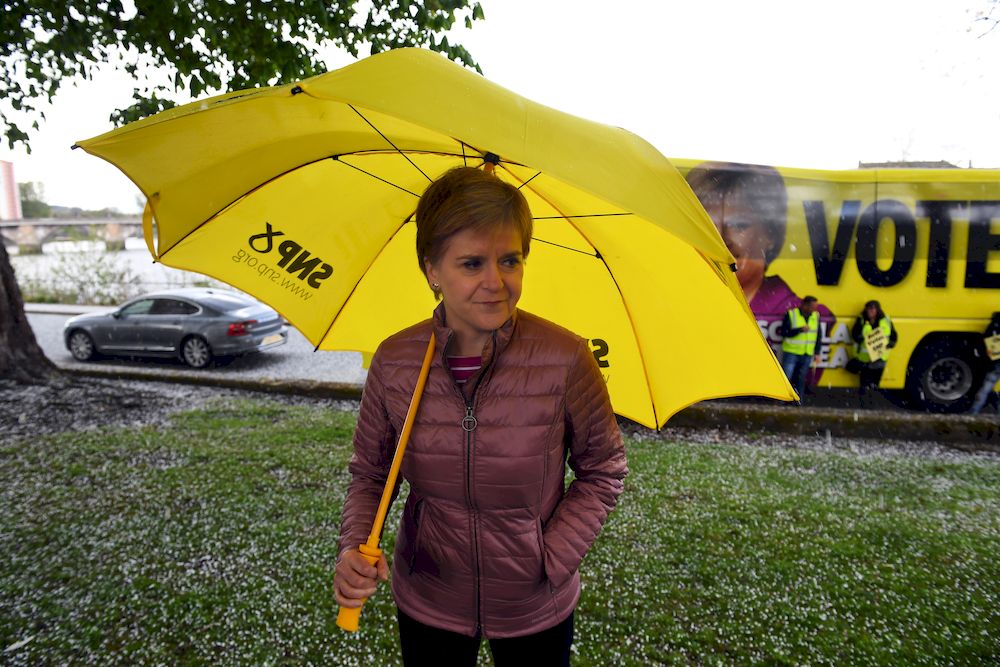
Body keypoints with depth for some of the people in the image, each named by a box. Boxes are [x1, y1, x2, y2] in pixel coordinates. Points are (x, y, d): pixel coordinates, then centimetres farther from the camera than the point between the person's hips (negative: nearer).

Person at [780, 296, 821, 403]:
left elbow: (818, 336, 12)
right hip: (791, 353, -4)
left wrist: (816, 353, 9)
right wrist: (800, 329, -22)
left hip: (807, 355, 4)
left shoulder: (816, 316, 7)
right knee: (786, 378, -8)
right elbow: (784, 332, -12)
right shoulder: (791, 314, -6)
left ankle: (798, 403, 16)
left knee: (801, 380, 8)